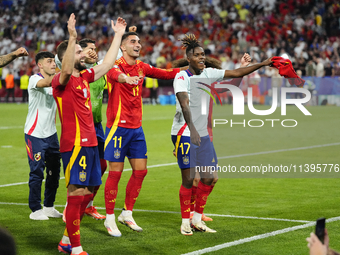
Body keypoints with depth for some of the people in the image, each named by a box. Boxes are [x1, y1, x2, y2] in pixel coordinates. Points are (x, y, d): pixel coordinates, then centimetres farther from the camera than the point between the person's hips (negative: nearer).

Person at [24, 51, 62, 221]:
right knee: (37, 172, -5)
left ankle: (49, 206, 21)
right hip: (35, 135, -7)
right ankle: (35, 210, 6)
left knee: (54, 171, 8)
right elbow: (46, 83, -33)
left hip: (51, 134, 7)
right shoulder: (34, 79, -12)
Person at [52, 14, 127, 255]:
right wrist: (72, 37, -41)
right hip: (74, 144, -9)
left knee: (87, 193, 13)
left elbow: (107, 64, 25)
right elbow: (65, 70, -32)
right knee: (76, 194, -8)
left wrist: (118, 35, 28)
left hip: (90, 144, 9)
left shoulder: (84, 77, 15)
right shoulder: (61, 81, -9)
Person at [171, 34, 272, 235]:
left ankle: (197, 219, 18)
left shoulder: (208, 74, 7)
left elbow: (236, 73, 10)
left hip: (203, 134, 7)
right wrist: (192, 129, -40)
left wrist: (262, 64, 3)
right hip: (184, 133, -7)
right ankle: (185, 222, 8)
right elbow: (184, 104, -26)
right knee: (189, 179, -7)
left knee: (209, 178, 3)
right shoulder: (182, 77, -12)